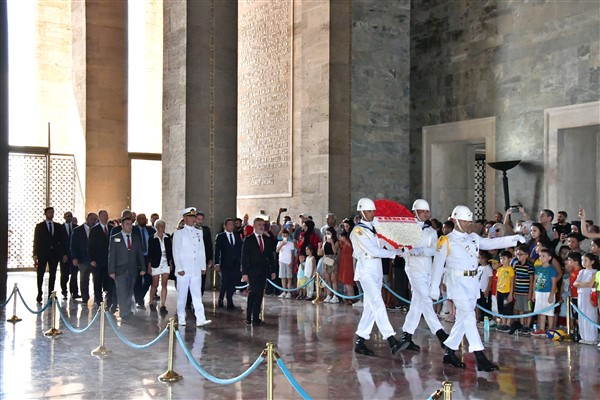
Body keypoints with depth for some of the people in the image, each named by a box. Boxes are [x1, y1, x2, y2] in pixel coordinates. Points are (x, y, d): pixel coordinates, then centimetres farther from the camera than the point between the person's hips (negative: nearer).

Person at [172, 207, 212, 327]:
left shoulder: (199, 232, 13)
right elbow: (176, 252, -4)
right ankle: (181, 319, 16)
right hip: (183, 270, -3)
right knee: (182, 295, 5)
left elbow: (202, 250, 14)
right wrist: (179, 268, -10)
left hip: (196, 270, 3)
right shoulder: (179, 233, 0)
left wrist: (203, 266, 9)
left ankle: (200, 320, -7)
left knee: (197, 295, -2)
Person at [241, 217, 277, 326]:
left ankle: (256, 318, 8)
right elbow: (244, 257, -4)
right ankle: (248, 317, -2)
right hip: (252, 271, -4)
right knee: (253, 292, -11)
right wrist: (244, 273, -10)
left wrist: (273, 270, 8)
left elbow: (270, 255, 14)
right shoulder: (248, 240, -1)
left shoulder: (267, 239, 11)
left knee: (259, 294, 4)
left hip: (263, 271, 4)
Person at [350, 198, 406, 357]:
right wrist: (395, 252, -8)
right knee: (378, 305, -15)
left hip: (377, 270, 8)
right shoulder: (358, 230, -8)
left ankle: (360, 342, 13)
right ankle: (392, 342, -22)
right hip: (366, 270, -8)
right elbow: (373, 251, -13)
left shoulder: (374, 228, 17)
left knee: (370, 307, 7)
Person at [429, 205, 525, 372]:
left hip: (472, 281, 7)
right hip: (457, 281, -7)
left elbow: (492, 243, 10)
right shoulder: (446, 241, -5)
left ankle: (450, 352, 23)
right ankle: (480, 359, -15)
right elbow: (438, 264, -5)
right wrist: (434, 286, -6)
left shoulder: (473, 238, 14)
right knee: (469, 316, -13)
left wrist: (514, 238, -2)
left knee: (463, 318, 11)